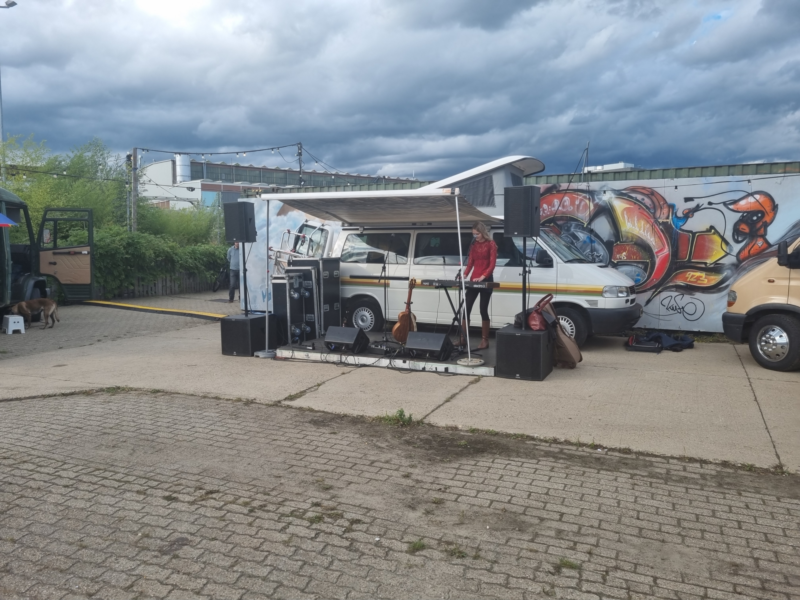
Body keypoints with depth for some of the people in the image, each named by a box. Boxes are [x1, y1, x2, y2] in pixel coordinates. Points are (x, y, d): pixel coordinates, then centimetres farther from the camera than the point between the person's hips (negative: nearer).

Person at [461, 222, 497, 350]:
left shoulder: (491, 244, -3)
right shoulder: (474, 245, 13)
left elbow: (492, 264, -11)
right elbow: (470, 262, 11)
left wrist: (482, 277, -24)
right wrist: (465, 274, -7)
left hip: (486, 281, -5)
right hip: (473, 280, 5)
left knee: (483, 310, -2)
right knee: (466, 309, 0)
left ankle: (485, 340, 6)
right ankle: (463, 338, 5)